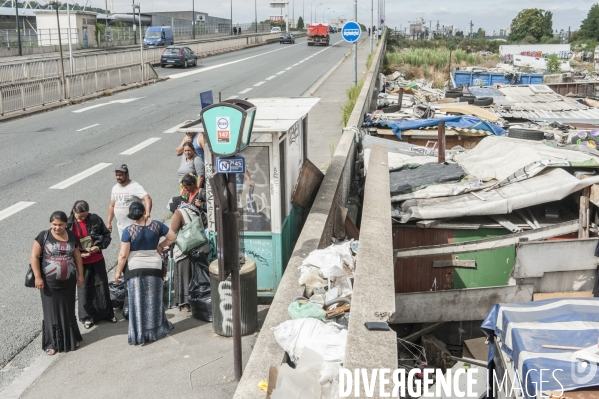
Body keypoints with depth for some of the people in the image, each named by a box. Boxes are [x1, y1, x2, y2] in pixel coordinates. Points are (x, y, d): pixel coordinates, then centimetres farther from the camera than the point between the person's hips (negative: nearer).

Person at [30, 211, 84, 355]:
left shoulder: (72, 236, 2)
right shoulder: (44, 236, -9)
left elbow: (77, 256, 10)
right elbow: (34, 256, -9)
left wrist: (80, 274, 8)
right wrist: (38, 277, -13)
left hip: (68, 282, 3)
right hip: (50, 283, -3)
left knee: (68, 311, 13)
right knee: (52, 312, 4)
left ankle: (71, 339, 28)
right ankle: (51, 343, 16)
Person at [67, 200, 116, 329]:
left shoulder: (95, 219, -8)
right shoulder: (69, 224, -11)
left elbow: (106, 235, 1)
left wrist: (99, 247, -16)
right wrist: (79, 254, -18)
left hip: (97, 260, 2)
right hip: (81, 263, -2)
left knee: (102, 286, 13)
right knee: (84, 289, 8)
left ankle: (107, 313, 29)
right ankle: (87, 316, 24)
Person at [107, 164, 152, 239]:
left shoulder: (135, 186, -15)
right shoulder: (115, 188, 10)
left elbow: (147, 199, -29)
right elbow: (112, 206, 18)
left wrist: (147, 213, -45)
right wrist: (108, 222, 13)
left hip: (134, 226, -7)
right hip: (121, 226, 7)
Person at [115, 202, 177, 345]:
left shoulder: (128, 231, -13)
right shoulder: (156, 225, -6)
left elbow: (123, 255, -13)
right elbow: (173, 237, 4)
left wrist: (118, 271, -2)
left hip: (135, 268, -2)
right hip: (154, 267, 2)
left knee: (137, 302, 5)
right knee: (154, 300, 15)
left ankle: (139, 335, 8)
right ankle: (156, 330, 27)